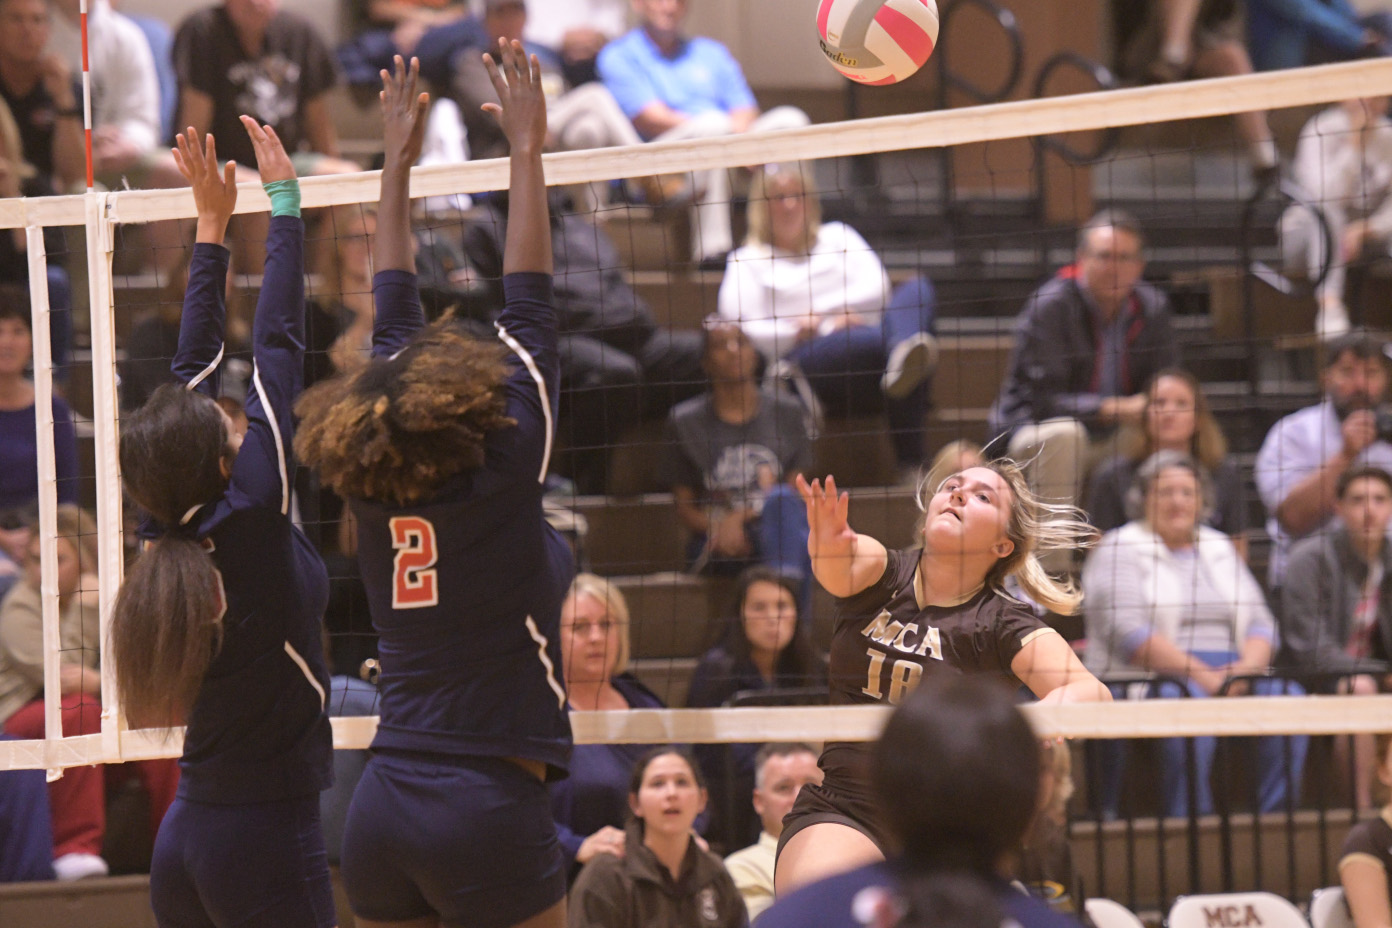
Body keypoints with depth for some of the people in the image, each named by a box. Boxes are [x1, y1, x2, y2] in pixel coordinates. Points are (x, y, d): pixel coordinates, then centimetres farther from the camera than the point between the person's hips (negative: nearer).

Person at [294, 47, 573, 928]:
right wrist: (527, 149, 8)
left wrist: (399, 162, 26)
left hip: (383, 808, 6)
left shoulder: (375, 488, 7)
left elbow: (393, 320, 17)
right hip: (491, 808, -6)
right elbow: (529, 309, -1)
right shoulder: (503, 475, -7)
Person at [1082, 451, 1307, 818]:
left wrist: (1249, 666, -8)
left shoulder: (1220, 549, 24)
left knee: (1288, 698, -24)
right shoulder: (1119, 550, 4)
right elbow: (1129, 633, -10)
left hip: (1230, 680, 5)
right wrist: (1203, 677, -19)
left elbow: (1260, 622, 17)